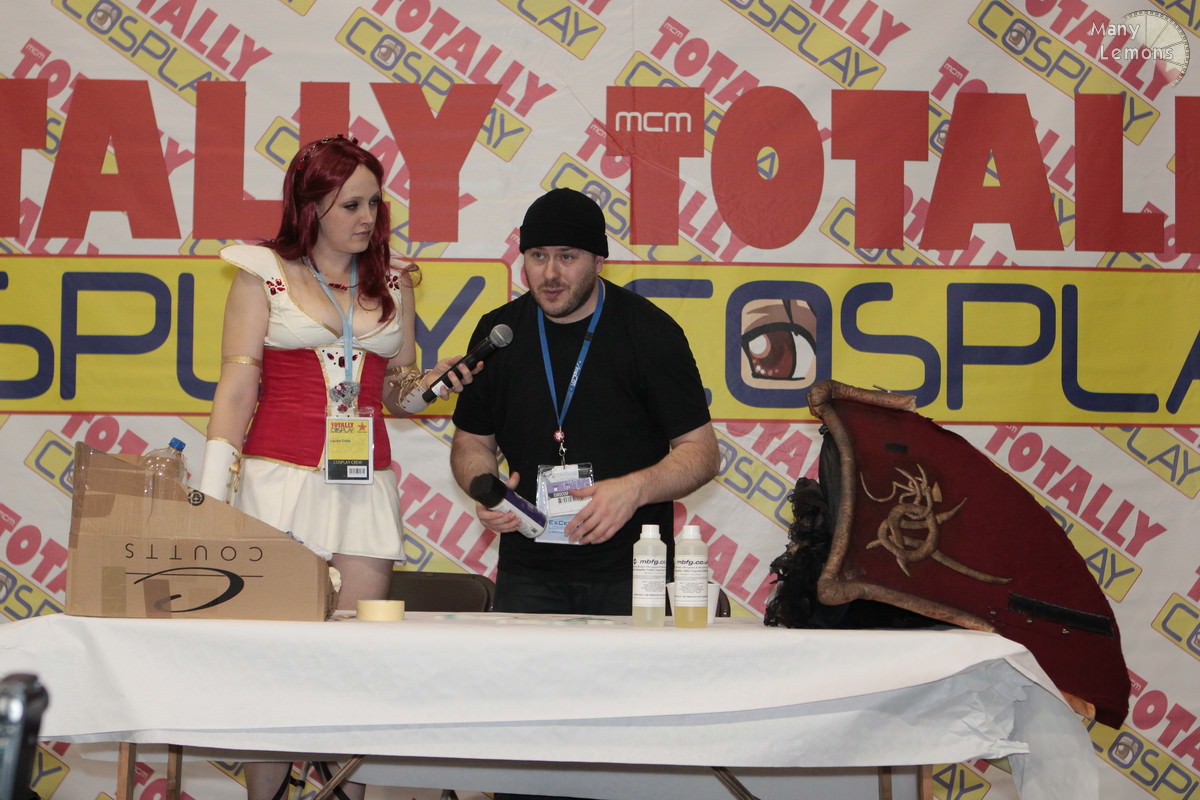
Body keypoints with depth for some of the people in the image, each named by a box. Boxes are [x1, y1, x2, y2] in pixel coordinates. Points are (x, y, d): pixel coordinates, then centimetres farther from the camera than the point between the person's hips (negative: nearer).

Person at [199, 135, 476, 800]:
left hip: (365, 483, 3)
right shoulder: (264, 275, 3)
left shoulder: (393, 284, 14)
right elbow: (237, 386, -1)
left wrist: (428, 382, -3)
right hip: (279, 476, -3)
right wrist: (212, 494, -9)